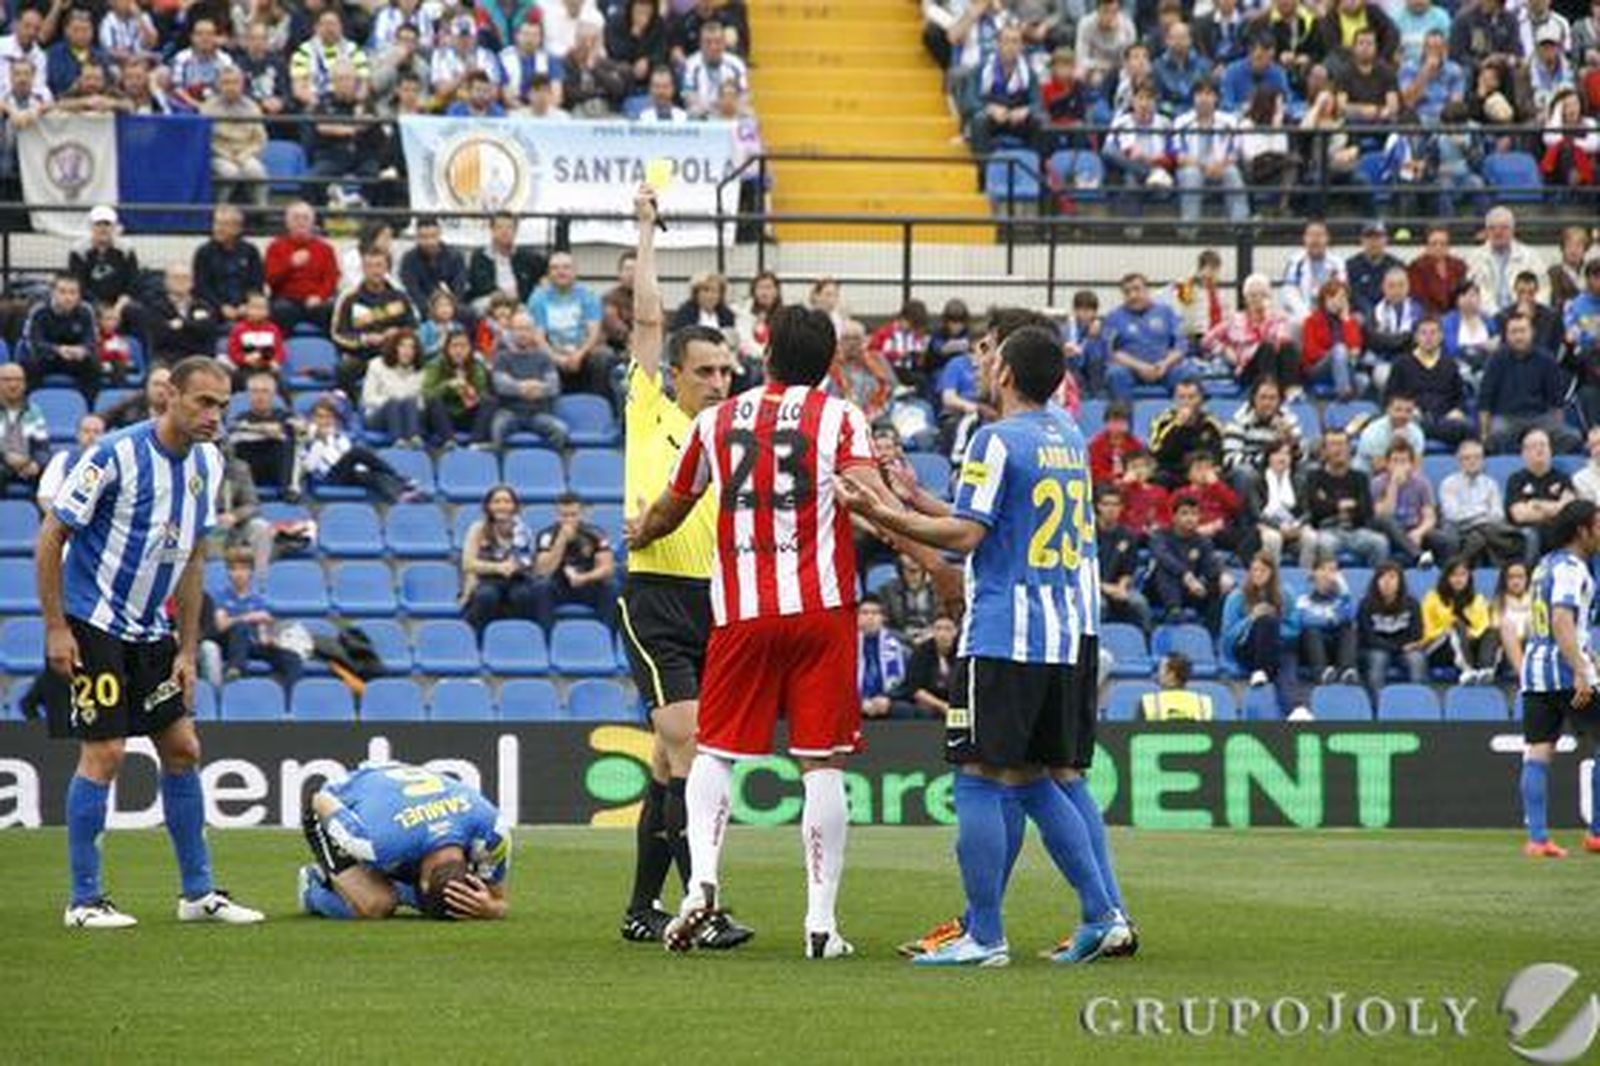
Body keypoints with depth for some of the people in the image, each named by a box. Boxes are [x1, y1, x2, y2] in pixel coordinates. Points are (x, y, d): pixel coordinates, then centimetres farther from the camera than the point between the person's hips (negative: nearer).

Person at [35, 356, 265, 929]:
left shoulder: (207, 463, 4)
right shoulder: (116, 455, -18)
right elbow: (51, 537, -13)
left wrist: (187, 649, 9)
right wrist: (55, 628, -16)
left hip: (151, 633, 7)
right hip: (92, 628, -7)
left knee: (182, 749, 6)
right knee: (104, 754, -9)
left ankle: (198, 892, 14)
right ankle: (84, 900, 0)